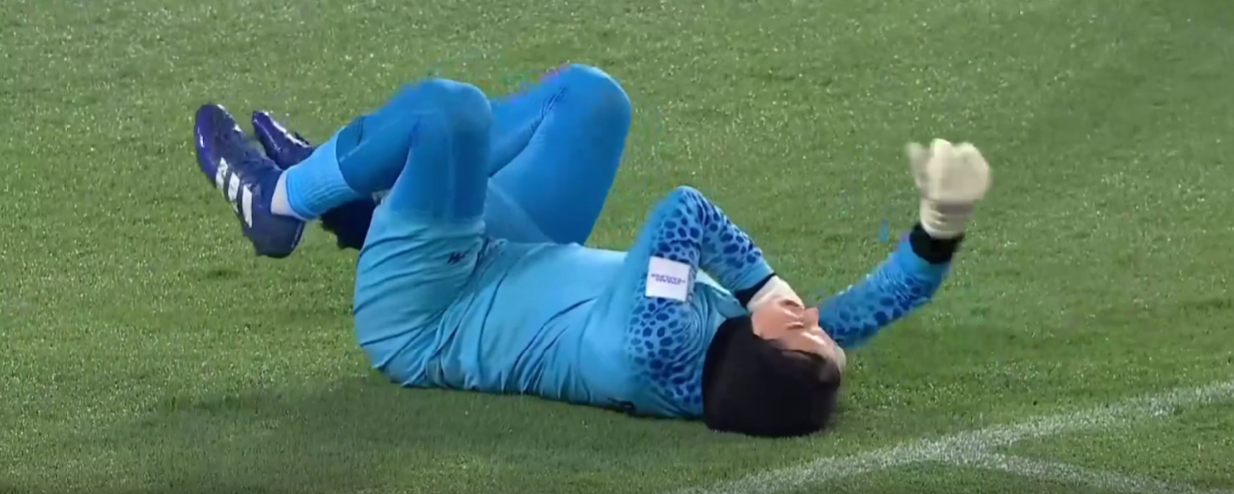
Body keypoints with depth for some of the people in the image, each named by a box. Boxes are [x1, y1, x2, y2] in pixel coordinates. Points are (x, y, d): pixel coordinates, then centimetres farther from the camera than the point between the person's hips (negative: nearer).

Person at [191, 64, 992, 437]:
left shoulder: (658, 358, -43)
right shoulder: (778, 372, -25)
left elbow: (682, 213, -45)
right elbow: (876, 301, -19)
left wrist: (762, 284, -33)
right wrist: (943, 226, -37)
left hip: (426, 316, -7)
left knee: (450, 107, -22)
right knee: (589, 96, 9)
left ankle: (282, 200, 10)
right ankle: (352, 196, 23)